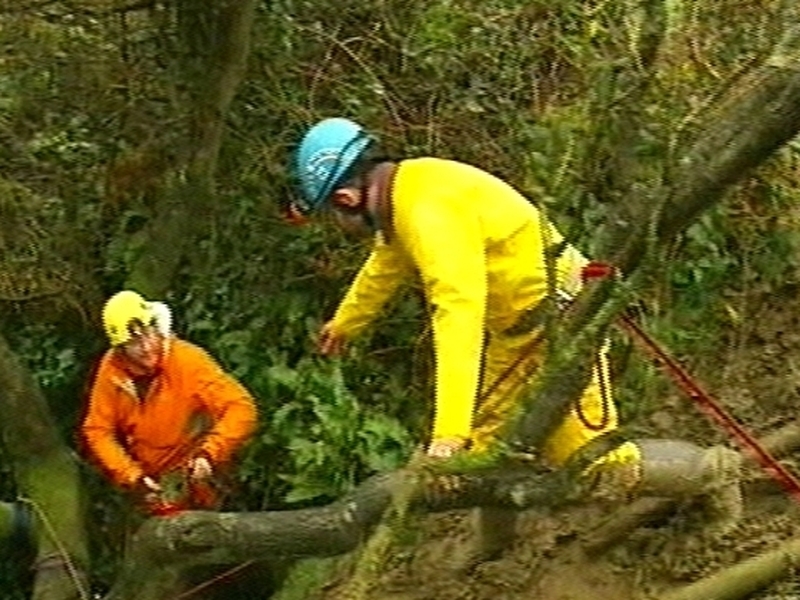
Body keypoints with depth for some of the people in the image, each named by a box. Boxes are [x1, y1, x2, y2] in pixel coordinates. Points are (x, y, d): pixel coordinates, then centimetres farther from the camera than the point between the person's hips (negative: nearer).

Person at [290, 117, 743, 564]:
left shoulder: (429, 211, -30)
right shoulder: (402, 198, 3)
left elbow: (459, 314, -40)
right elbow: (383, 267, 25)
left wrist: (449, 432, -44)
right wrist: (343, 325, 43)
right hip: (514, 329, 10)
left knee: (596, 460, -6)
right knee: (486, 439, 16)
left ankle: (715, 470, 13)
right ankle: (492, 550, 34)